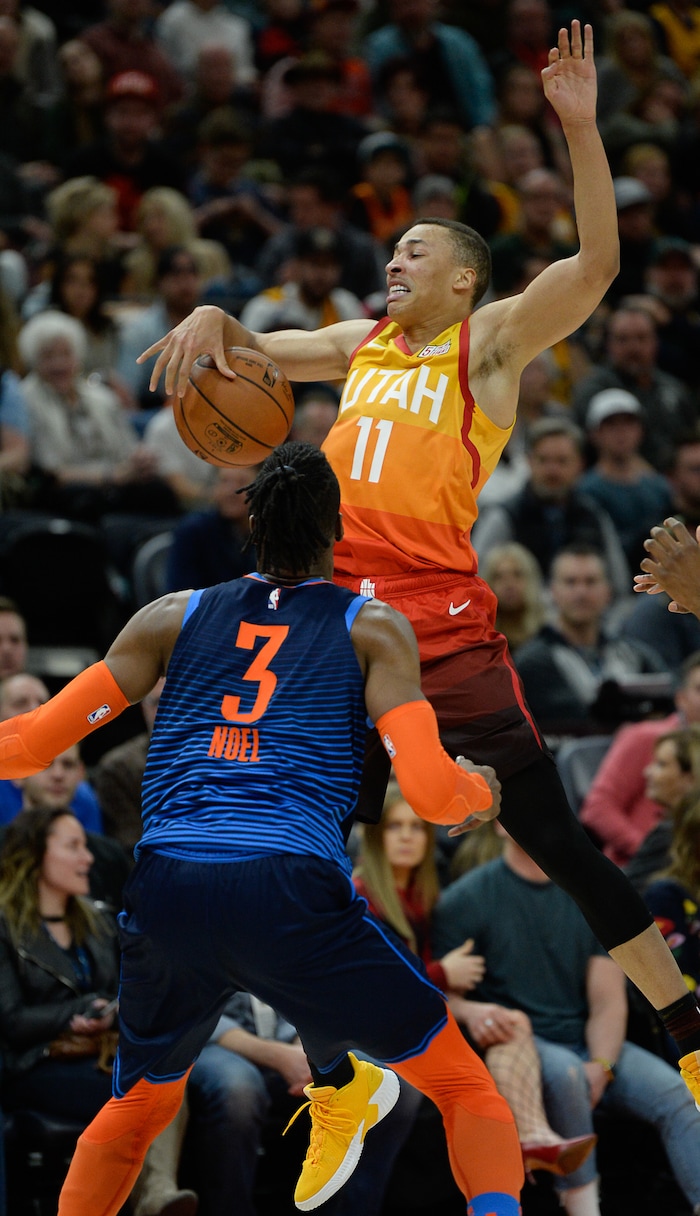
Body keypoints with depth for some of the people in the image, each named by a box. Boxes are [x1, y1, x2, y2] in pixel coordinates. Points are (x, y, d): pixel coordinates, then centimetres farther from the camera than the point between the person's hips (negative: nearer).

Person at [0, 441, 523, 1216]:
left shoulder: (172, 618, 19)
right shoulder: (374, 629, 13)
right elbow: (430, 791, 1)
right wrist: (479, 791, 23)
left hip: (163, 891, 3)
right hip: (289, 890, -3)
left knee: (135, 1110, 30)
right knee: (468, 1092, 11)